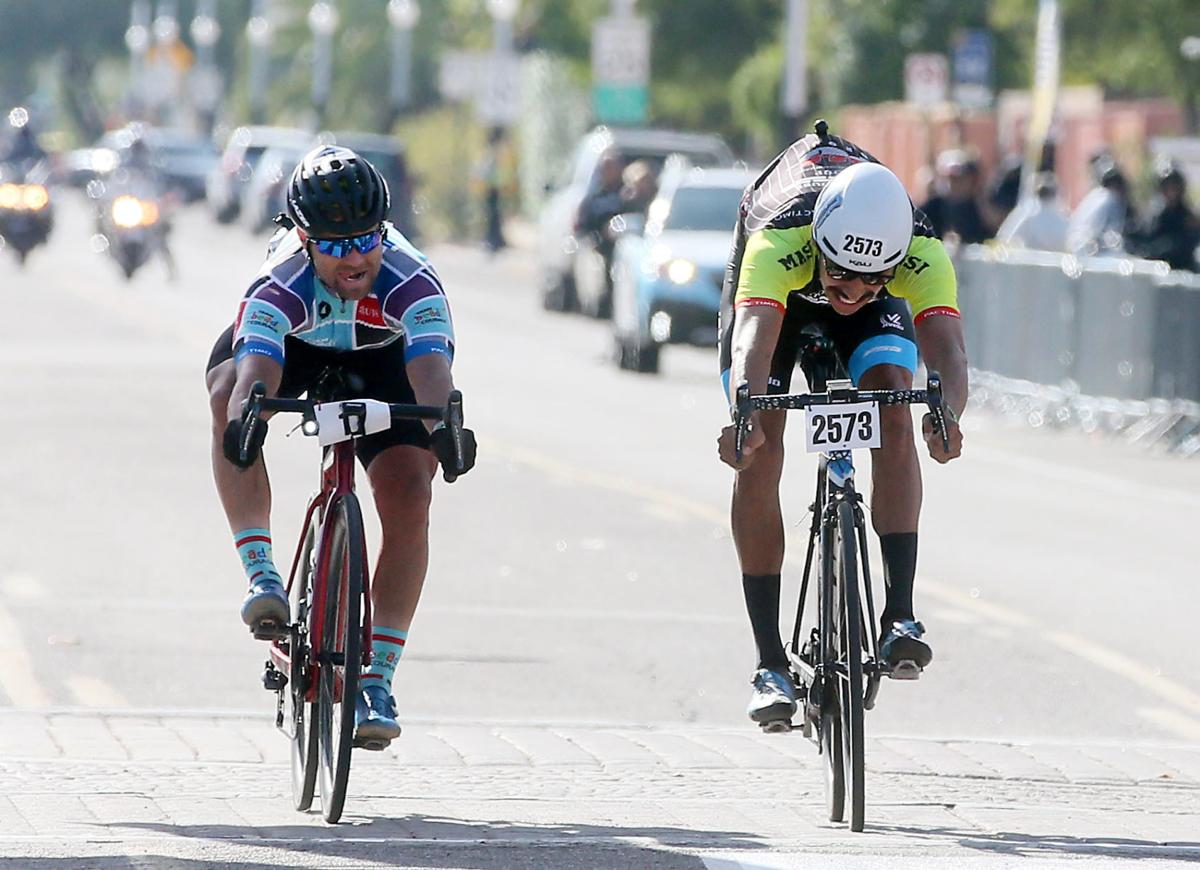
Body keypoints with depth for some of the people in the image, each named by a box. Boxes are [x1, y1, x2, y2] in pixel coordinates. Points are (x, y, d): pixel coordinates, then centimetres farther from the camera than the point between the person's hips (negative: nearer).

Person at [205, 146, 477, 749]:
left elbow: (431, 367, -52)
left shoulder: (411, 283, -38)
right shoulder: (279, 286, -38)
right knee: (227, 393, -34)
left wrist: (444, 425, -73)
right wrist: (244, 418, -75)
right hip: (290, 344, 0)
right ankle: (261, 575, -33)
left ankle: (377, 681, -10)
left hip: (380, 357, 0)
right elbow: (256, 372, -53)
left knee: (409, 502, -18)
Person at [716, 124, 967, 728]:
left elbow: (947, 350, -52)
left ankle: (899, 615, -26)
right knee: (759, 453, -14)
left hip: (880, 313, 1)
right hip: (779, 289, -1)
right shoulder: (777, 243, -45)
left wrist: (947, 414, -73)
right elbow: (753, 342, -58)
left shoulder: (923, 254, -39)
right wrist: (744, 416, -78)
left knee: (893, 402, -26)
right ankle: (770, 665, -10)